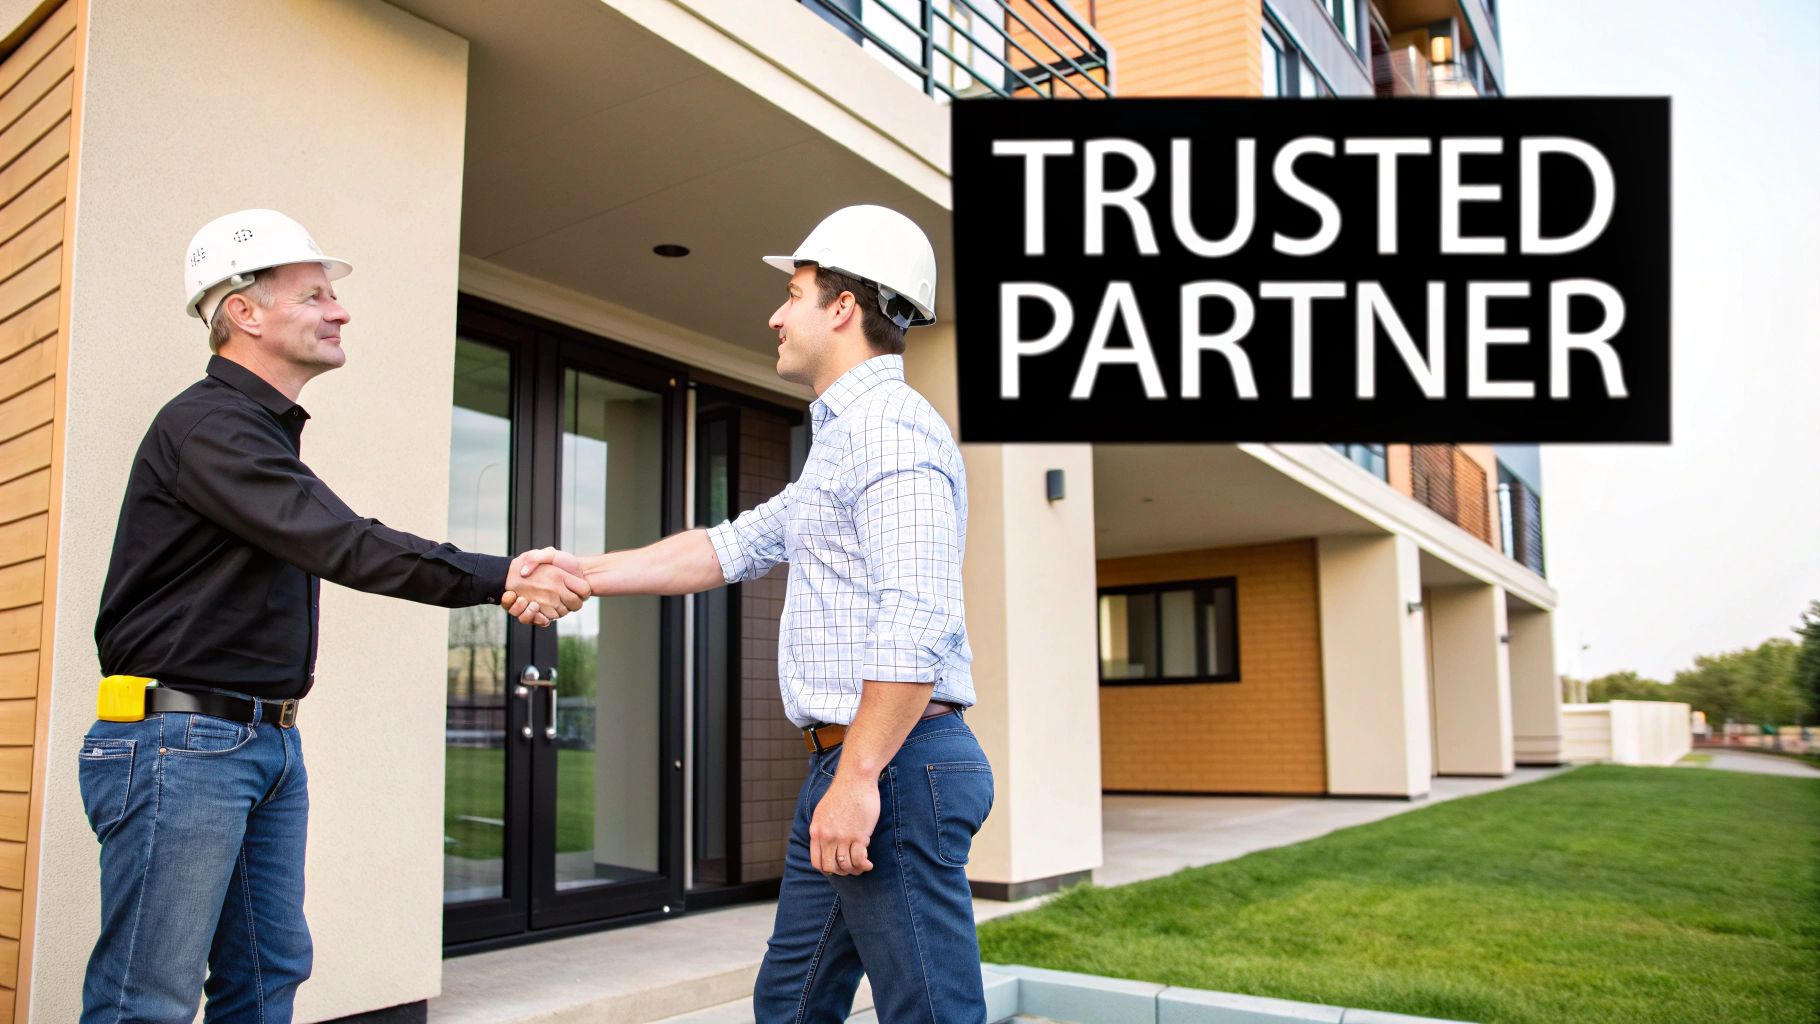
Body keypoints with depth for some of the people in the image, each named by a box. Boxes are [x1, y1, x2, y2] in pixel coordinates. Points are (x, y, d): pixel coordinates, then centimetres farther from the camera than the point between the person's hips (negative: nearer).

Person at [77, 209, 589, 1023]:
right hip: (182, 741, -9)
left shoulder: (267, 429, 18)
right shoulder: (205, 423, -14)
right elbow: (342, 546, -24)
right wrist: (501, 578, -24)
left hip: (270, 742, 10)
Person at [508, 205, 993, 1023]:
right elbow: (727, 550, 22)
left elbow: (916, 622, -23)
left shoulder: (892, 426, -13)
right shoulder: (841, 438, 21)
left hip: (894, 764, -11)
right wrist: (580, 574, 18)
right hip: (847, 765, 11)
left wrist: (859, 779, -25)